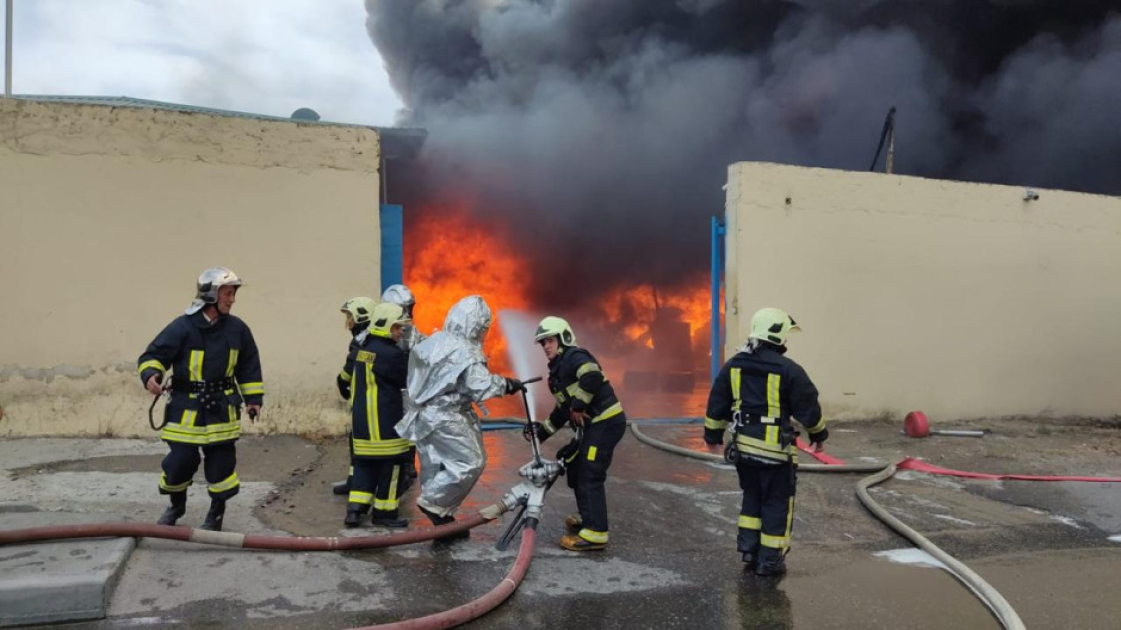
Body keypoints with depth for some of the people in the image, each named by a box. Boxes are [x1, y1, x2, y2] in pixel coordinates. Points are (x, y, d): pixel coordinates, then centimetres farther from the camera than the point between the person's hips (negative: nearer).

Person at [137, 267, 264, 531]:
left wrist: (253, 398, 10)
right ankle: (177, 504, 31)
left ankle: (217, 511, 24)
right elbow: (153, 355, -10)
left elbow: (249, 366, 11)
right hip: (186, 407, -2)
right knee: (180, 460, 2)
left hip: (222, 408, 2)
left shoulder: (237, 328, 1)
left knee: (221, 460, 4)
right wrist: (151, 375, -31)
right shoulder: (183, 326, -12)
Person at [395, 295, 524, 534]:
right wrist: (507, 384, -10)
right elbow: (481, 386, -22)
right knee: (471, 462, -4)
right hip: (445, 419, -10)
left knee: (436, 469, 14)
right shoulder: (466, 352, -17)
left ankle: (441, 516, 22)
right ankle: (434, 503, 0)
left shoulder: (435, 342, 10)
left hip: (425, 416, 10)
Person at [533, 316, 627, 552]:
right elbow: (563, 409, 24)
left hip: (606, 422, -10)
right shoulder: (559, 370, 20)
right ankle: (587, 518, 32)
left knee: (590, 476, -11)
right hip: (594, 425, 10)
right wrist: (543, 431, 19)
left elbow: (592, 376, -32)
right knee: (575, 468, 18)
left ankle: (595, 533, -8)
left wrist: (579, 406, -24)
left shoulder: (574, 357, -10)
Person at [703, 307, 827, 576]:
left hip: (744, 445, 5)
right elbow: (808, 408, -4)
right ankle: (769, 560, 13)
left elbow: (717, 404, 9)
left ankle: (749, 548, 24)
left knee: (752, 496, 22)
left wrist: (713, 434, 21)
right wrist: (819, 434, 13)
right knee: (777, 502, 7)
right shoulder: (789, 370, -14)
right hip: (775, 448, -5)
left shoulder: (733, 366, 3)